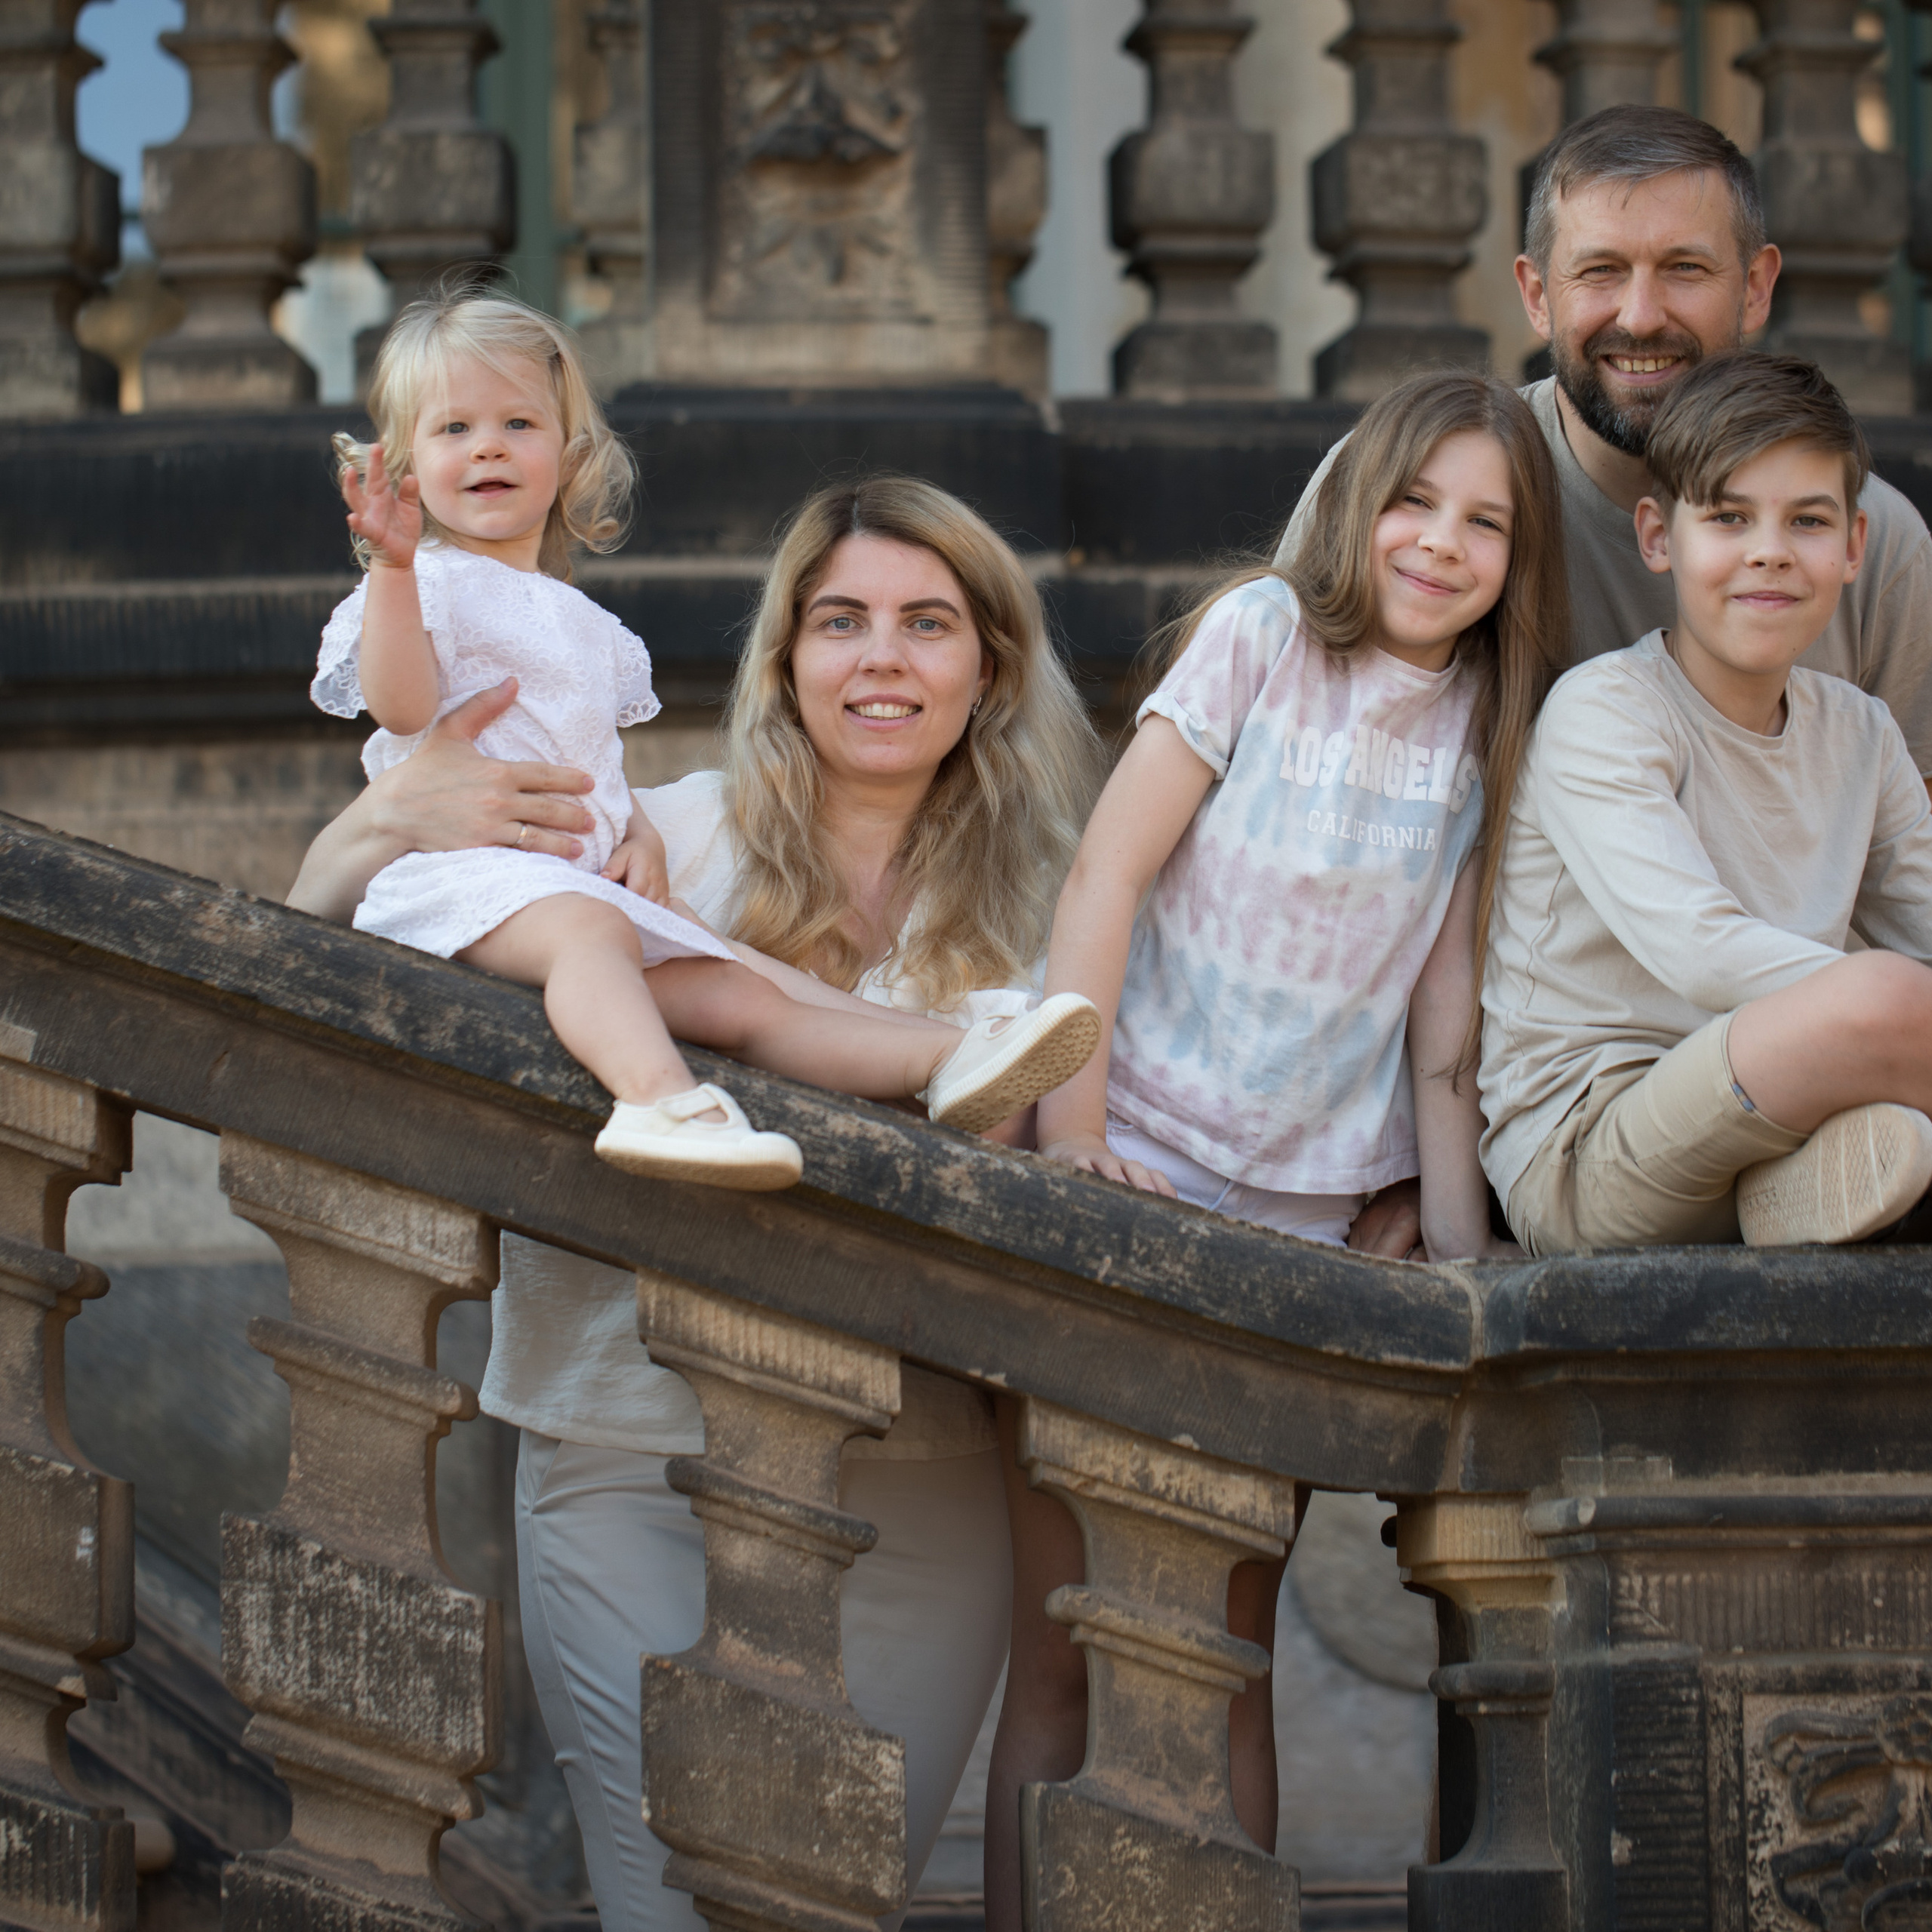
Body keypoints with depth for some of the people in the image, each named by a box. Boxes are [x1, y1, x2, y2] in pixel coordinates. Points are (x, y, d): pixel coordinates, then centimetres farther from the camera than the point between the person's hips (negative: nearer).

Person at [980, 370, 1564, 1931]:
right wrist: (1069, 1129, -14)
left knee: (1230, 1654, 6)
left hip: (1305, 1205, 3)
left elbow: (1444, 1027, 10)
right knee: (1061, 1644, -4)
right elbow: (1107, 871, -6)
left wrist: (1465, 1258, 3)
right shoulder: (1265, 634, -1)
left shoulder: (1497, 734, 9)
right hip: (1139, 1162, -3)